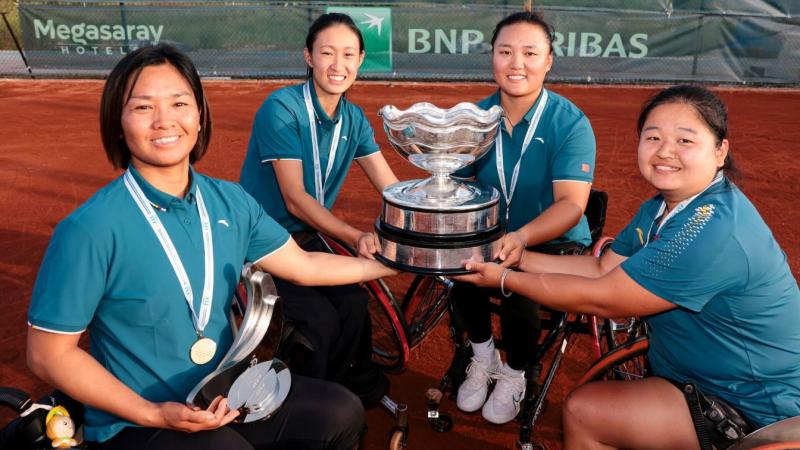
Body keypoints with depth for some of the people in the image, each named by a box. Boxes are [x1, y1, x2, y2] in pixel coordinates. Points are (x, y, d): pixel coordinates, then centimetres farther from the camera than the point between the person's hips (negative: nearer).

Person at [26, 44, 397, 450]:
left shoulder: (230, 202, -3)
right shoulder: (90, 229, -20)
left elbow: (303, 266, 7)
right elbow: (49, 353, -13)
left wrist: (393, 264, 11)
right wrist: (154, 414, -20)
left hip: (226, 395, 5)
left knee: (342, 415, -5)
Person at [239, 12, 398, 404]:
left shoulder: (353, 118, 1)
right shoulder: (282, 108, -18)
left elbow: (392, 189, -2)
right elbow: (296, 200, -21)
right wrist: (355, 236, -32)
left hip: (306, 238, 5)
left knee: (354, 305, -18)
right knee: (319, 318, -22)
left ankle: (354, 386, 9)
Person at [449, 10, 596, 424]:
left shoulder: (570, 123, -15)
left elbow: (571, 204, -24)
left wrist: (522, 237, -43)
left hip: (554, 243, -3)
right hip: (491, 238, 3)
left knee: (519, 297, -28)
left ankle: (514, 377, 8)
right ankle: (483, 357, 9)